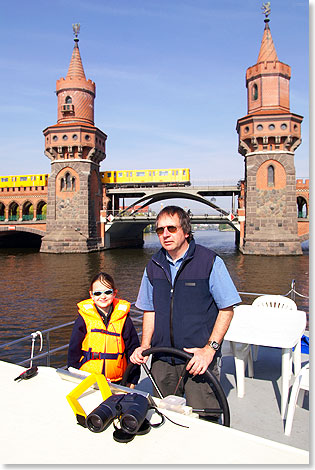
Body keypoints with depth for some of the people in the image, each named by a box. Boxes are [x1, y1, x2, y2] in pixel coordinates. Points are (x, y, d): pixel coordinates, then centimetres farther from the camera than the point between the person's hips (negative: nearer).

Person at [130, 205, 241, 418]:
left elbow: (227, 309, -5)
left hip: (199, 359, -4)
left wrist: (210, 349, -14)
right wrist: (145, 346, 1)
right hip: (162, 359, 4)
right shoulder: (153, 266, 6)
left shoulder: (210, 262, -8)